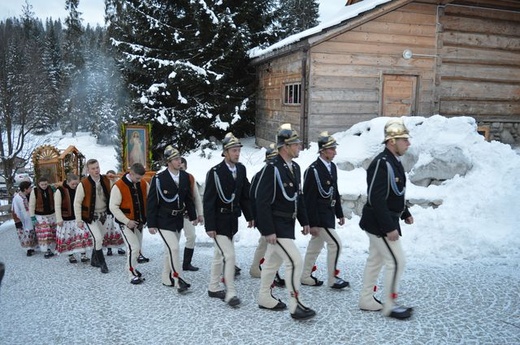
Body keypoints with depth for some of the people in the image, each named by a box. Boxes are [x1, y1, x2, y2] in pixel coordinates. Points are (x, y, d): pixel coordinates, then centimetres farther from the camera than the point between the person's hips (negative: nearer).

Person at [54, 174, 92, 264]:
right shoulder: (60, 190, -12)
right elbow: (57, 206, -11)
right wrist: (59, 219, -12)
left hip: (77, 218, 3)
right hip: (66, 219, -3)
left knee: (83, 235, -4)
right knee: (68, 238, 6)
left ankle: (83, 255, 3)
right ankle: (71, 256, 21)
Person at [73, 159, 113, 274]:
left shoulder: (106, 180, -5)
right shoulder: (83, 184, -17)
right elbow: (77, 203, -10)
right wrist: (79, 220, -11)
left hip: (103, 215, 4)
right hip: (90, 216, -4)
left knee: (99, 238, 14)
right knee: (98, 238, -11)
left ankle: (94, 260, 33)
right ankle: (102, 263, 4)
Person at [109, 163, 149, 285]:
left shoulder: (143, 184, 0)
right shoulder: (118, 186, -16)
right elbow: (113, 207, -16)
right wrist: (127, 221, -19)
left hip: (139, 222, 6)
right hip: (126, 223, -6)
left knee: (137, 248, 14)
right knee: (134, 247, -13)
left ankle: (131, 268, 34)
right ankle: (133, 274, 2)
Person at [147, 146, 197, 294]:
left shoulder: (185, 176, 0)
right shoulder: (159, 179, -15)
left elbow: (189, 198, 11)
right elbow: (151, 202, -11)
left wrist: (193, 215, 12)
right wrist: (151, 224, -12)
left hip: (178, 219, 6)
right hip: (164, 220, -5)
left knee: (170, 249, 16)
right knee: (174, 248, -13)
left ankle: (167, 279, 29)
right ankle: (179, 281, -5)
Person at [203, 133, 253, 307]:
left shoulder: (241, 169, 1)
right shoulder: (215, 172, -16)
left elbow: (244, 195, 10)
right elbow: (208, 201, -16)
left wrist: (249, 216, 10)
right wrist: (209, 226, -18)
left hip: (233, 219, 6)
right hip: (219, 221, -6)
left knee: (219, 255, 17)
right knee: (229, 255, -10)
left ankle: (213, 288, 30)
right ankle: (230, 293, 1)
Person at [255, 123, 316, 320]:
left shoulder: (295, 167, 8)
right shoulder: (272, 168, -19)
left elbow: (298, 197, 17)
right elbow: (262, 201, -21)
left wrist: (304, 221, 15)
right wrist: (268, 230, -23)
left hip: (287, 223, 9)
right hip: (276, 225, -9)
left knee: (273, 261, 19)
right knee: (295, 261, -12)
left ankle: (265, 299, 33)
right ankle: (295, 306, -2)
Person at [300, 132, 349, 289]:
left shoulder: (332, 167, 8)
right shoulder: (313, 170, -19)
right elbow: (309, 198, -19)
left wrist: (339, 213, 16)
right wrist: (312, 223, -19)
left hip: (328, 214, 9)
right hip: (319, 215, -9)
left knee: (316, 244, 16)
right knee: (335, 243, -7)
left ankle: (306, 276, 29)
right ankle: (332, 279, 6)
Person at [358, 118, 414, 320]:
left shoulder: (394, 162, 9)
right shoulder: (381, 164, -23)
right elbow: (376, 199, -28)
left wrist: (405, 213, 18)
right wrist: (390, 227, -27)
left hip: (386, 221, 10)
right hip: (380, 223, -10)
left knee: (375, 260, 17)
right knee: (396, 261, -4)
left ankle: (367, 300, 28)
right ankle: (389, 306, 10)